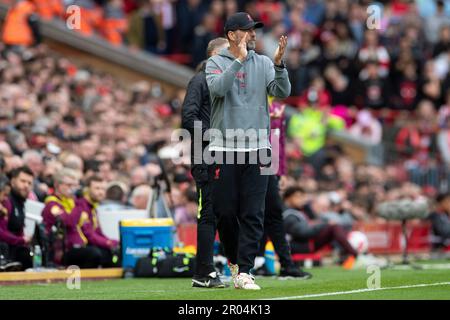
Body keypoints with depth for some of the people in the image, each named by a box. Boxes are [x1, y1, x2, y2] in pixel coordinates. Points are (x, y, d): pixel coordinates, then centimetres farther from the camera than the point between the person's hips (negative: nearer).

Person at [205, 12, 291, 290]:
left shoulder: (264, 64, 9)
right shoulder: (216, 63, 3)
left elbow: (283, 92, -5)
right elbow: (218, 88, -17)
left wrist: (279, 63, -19)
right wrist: (240, 59, -19)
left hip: (257, 149, 1)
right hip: (224, 149, -1)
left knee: (253, 214, -5)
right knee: (225, 212, 2)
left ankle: (244, 272, -4)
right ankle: (235, 261, 24)